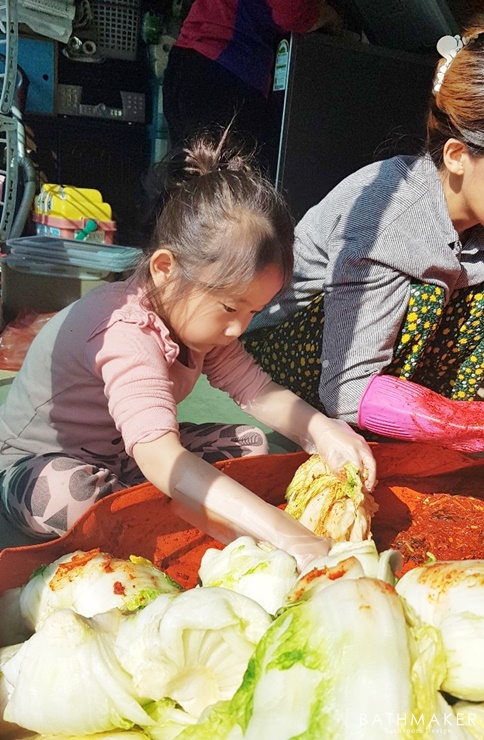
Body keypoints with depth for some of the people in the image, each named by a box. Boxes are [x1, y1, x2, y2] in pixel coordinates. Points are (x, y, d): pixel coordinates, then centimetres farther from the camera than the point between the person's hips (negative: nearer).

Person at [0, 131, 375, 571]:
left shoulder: (198, 315, -7)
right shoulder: (128, 334, -36)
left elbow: (256, 389, -8)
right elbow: (159, 459, -49)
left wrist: (321, 430, -28)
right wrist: (281, 533, -55)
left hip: (128, 452, 8)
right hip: (40, 468, -7)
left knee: (253, 446, -6)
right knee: (73, 495, -42)